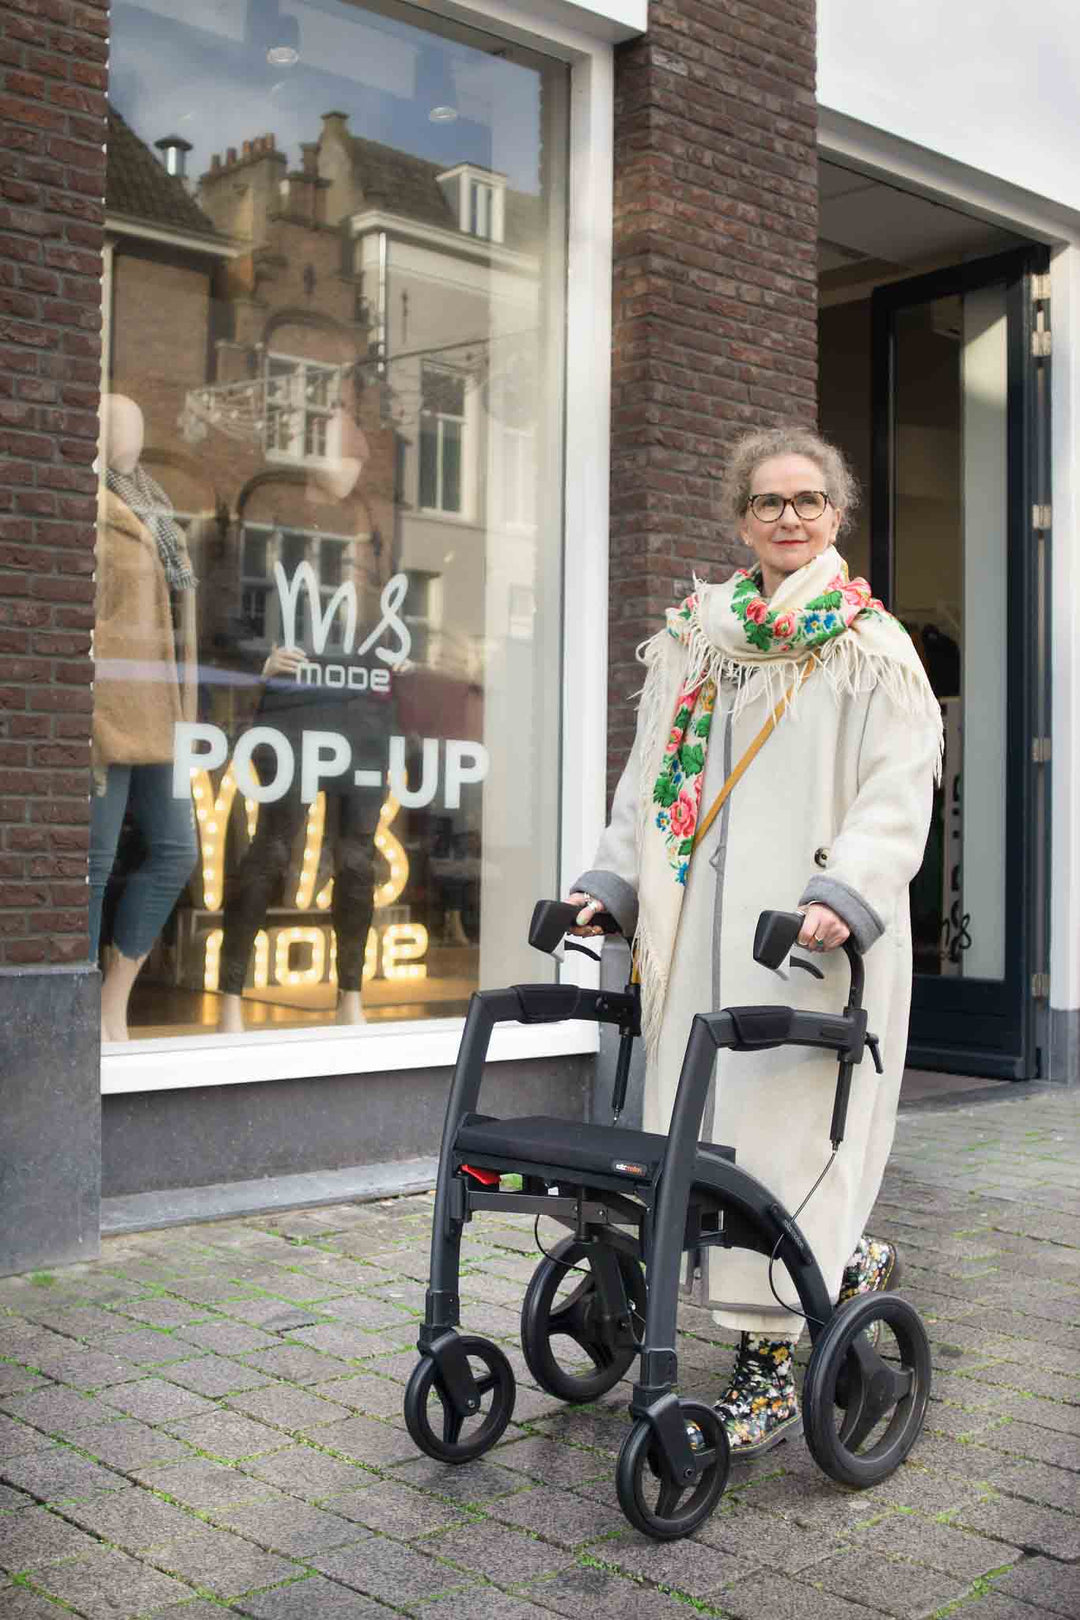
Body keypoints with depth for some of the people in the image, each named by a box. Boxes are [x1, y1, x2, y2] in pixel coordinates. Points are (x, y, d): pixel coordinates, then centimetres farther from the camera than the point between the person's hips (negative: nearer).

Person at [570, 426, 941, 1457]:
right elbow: (649, 776, 19)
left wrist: (844, 895, -23)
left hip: (807, 937, -5)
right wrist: (611, 884, 7)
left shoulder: (869, 646, 2)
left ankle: (769, 1367, 2)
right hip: (701, 926, 5)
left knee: (781, 1130, -8)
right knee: (706, 1129, 5)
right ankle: (849, 1267, 28)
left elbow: (896, 792, -8)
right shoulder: (691, 638, 17)